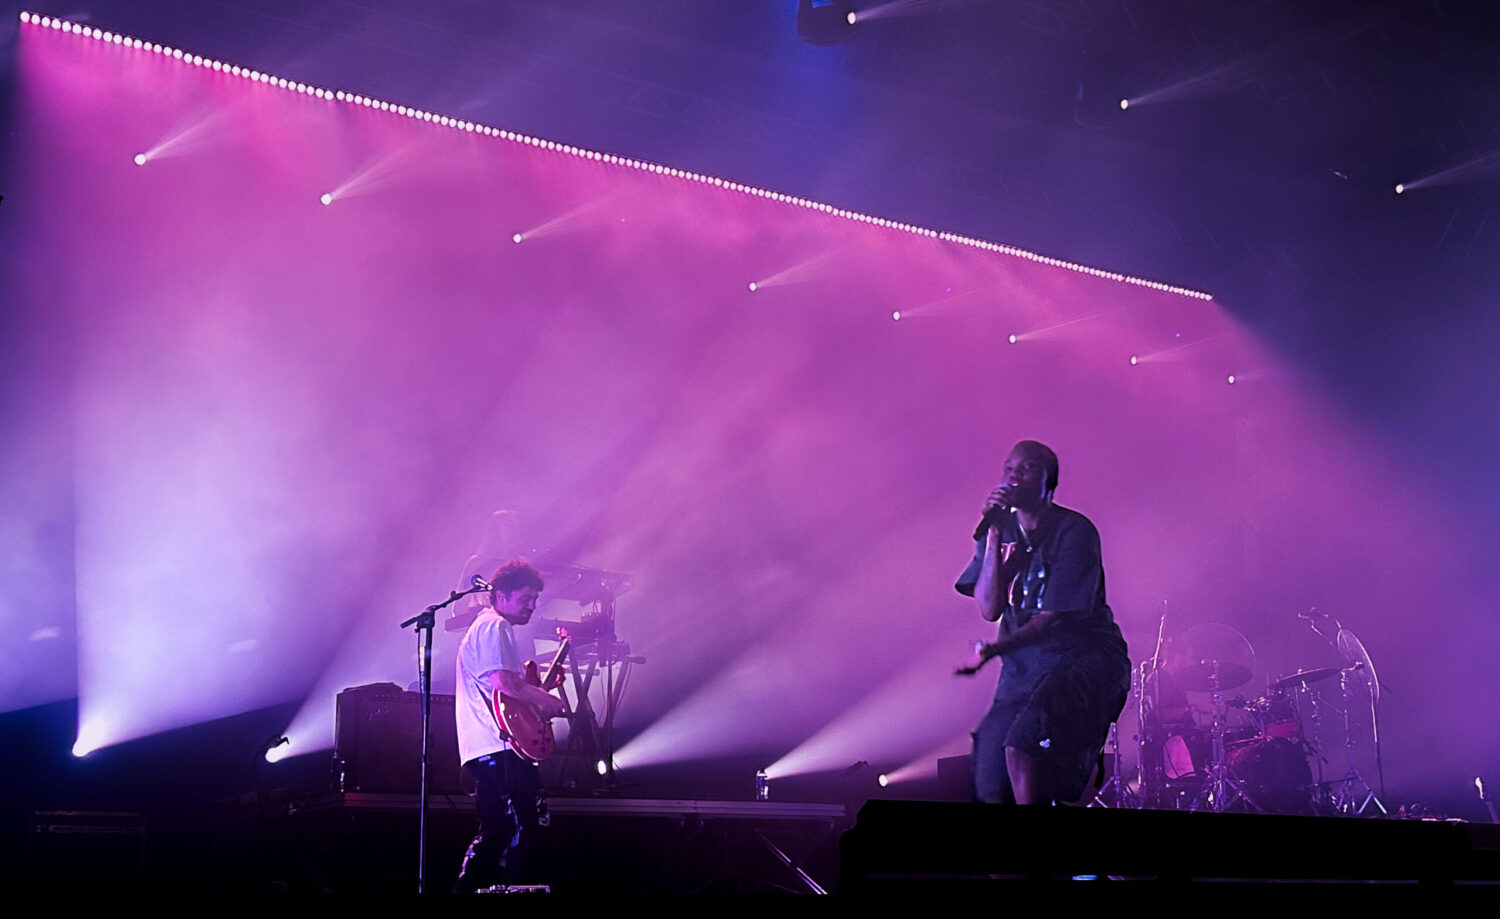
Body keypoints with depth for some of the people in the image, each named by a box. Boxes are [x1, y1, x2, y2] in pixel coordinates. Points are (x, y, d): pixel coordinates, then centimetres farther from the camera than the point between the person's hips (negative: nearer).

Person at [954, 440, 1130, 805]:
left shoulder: (1074, 531, -12)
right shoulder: (998, 531, 4)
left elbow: (1055, 616, -17)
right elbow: (990, 609, -7)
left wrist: (995, 649, -27)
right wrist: (994, 536, -14)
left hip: (1082, 659, -6)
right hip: (1022, 668, 6)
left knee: (1021, 746, -29)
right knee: (992, 790, 1)